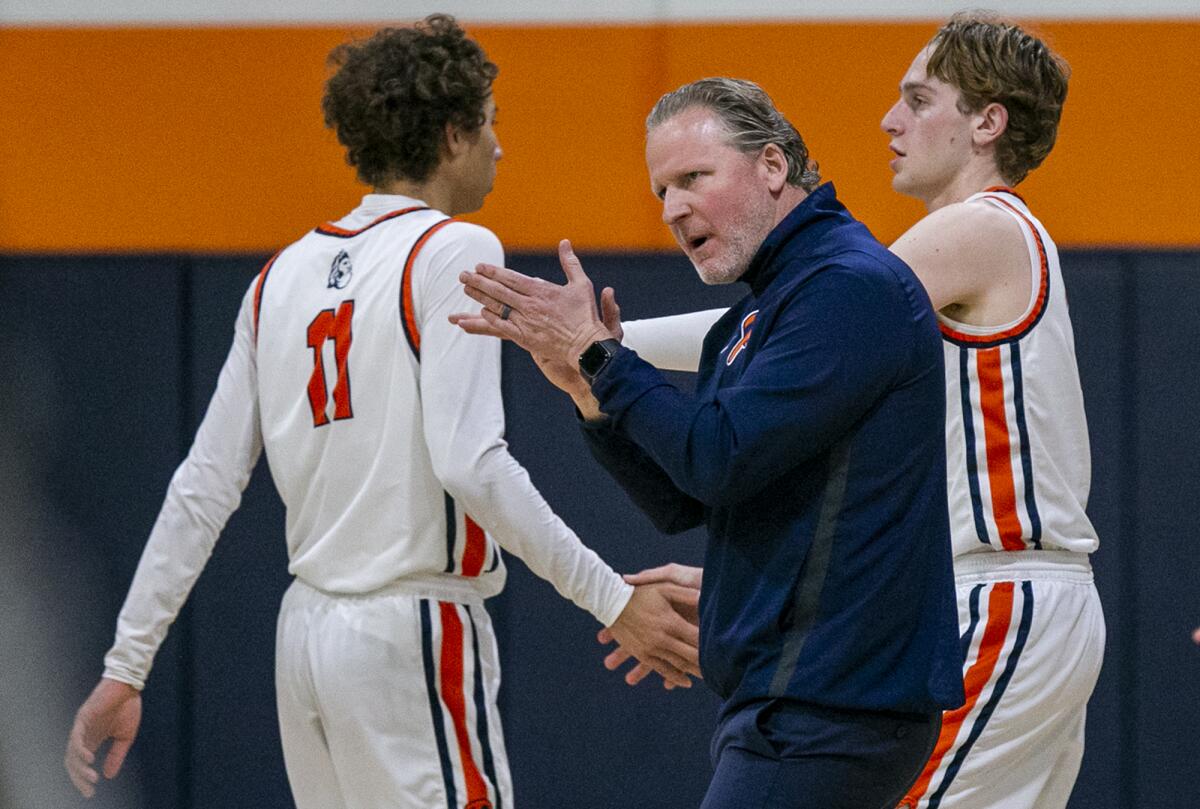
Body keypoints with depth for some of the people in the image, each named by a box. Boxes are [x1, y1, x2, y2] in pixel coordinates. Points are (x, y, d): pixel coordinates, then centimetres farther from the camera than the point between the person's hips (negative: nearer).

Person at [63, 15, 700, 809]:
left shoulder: (286, 274, 12)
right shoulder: (455, 251, -8)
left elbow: (204, 488, 10)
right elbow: (468, 460, -20)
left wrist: (126, 667, 12)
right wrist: (610, 597, -17)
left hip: (305, 632, 8)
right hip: (413, 636, -8)